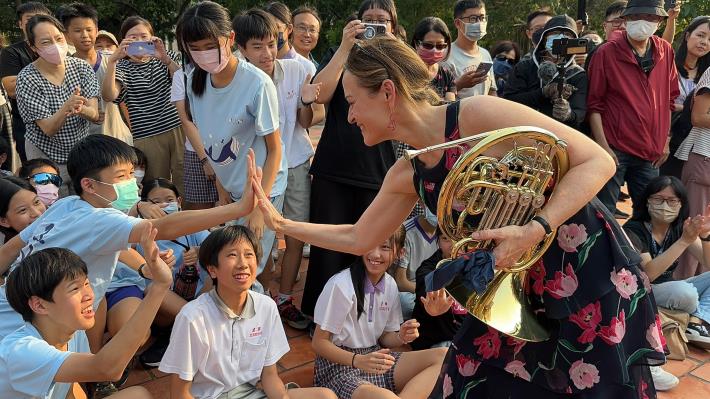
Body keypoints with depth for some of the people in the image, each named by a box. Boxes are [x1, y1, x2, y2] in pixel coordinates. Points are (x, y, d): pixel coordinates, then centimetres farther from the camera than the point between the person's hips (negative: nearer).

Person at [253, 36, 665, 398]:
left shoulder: (477, 114, -23)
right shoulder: (408, 176, 0)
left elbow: (597, 161, -21)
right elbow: (358, 239, 14)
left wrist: (534, 230, -32)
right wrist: (282, 223, 14)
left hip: (586, 267, -6)